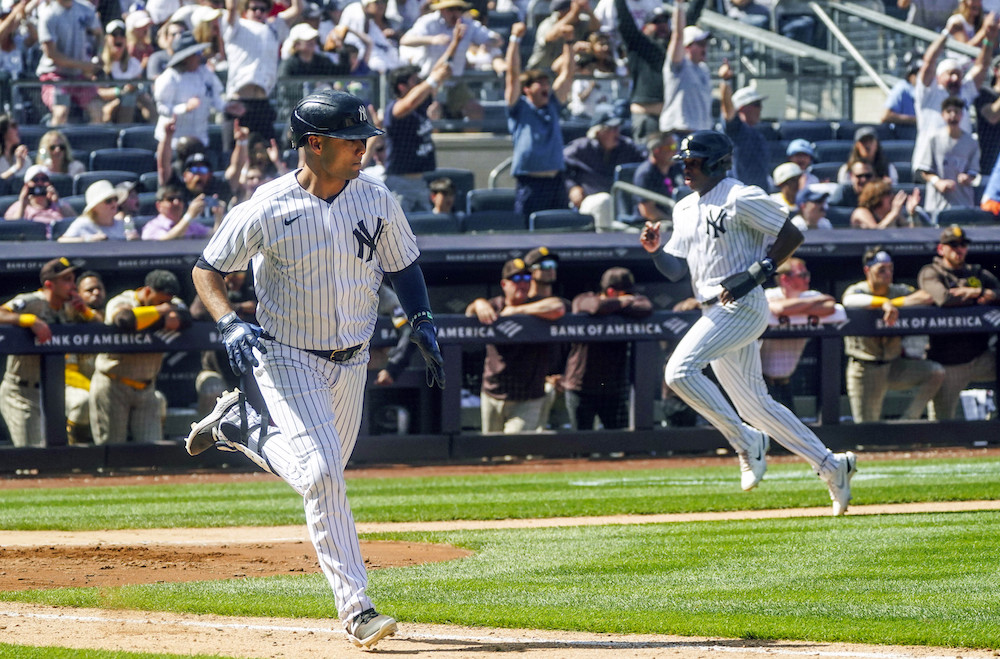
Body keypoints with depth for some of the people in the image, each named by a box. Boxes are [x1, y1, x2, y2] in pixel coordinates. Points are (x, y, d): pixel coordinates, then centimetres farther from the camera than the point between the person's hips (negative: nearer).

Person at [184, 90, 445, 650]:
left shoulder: (376, 199, -5)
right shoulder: (268, 210, -16)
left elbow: (403, 265, 11)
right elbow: (207, 271, -7)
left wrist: (423, 322, -3)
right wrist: (230, 324, -24)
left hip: (352, 362, 5)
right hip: (288, 359, -5)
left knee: (321, 469, 15)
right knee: (321, 474, -17)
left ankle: (239, 426, 40)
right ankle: (356, 608, -15)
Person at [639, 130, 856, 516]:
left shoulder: (741, 199, -8)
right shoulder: (685, 209, 17)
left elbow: (792, 236, -9)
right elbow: (676, 270, 17)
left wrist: (755, 273, -17)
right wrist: (655, 250, -3)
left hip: (742, 307, -9)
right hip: (715, 313, 9)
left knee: (680, 371, -23)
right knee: (756, 406, 11)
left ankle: (746, 441, -12)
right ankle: (831, 466, 18)